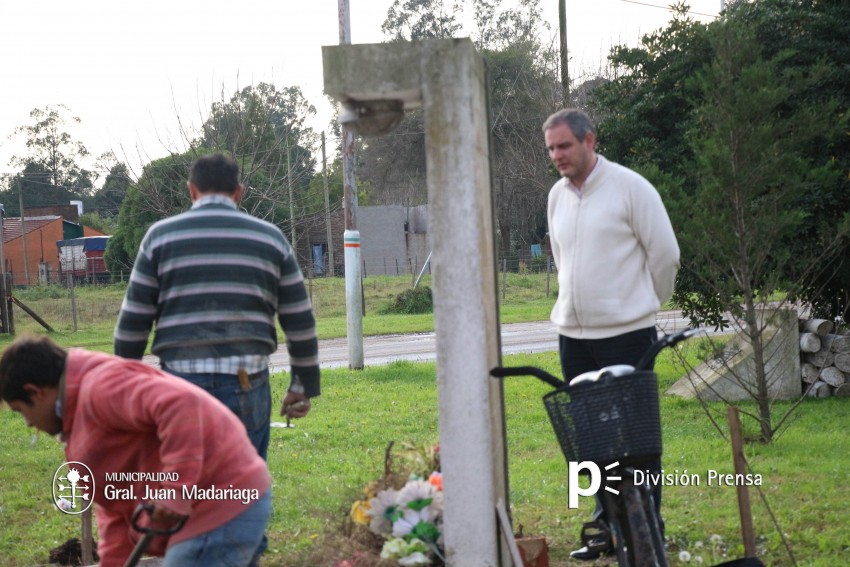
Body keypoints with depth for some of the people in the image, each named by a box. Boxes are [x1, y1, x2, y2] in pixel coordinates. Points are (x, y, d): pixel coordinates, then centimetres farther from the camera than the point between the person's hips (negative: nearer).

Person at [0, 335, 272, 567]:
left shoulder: (101, 388, -14)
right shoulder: (88, 408, 22)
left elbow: (182, 406, -30)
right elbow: (115, 509, 21)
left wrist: (176, 493, -30)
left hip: (219, 512, -11)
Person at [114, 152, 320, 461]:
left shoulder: (160, 236, 7)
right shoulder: (270, 238, 10)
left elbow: (132, 322, 5)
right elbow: (300, 322, 11)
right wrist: (303, 386, 20)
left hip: (182, 379, -1)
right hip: (248, 383, 1)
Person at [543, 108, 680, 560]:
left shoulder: (630, 187, -8)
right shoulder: (557, 196, 11)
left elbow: (665, 253, -5)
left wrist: (645, 303, 6)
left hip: (626, 335, -6)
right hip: (573, 335, 6)